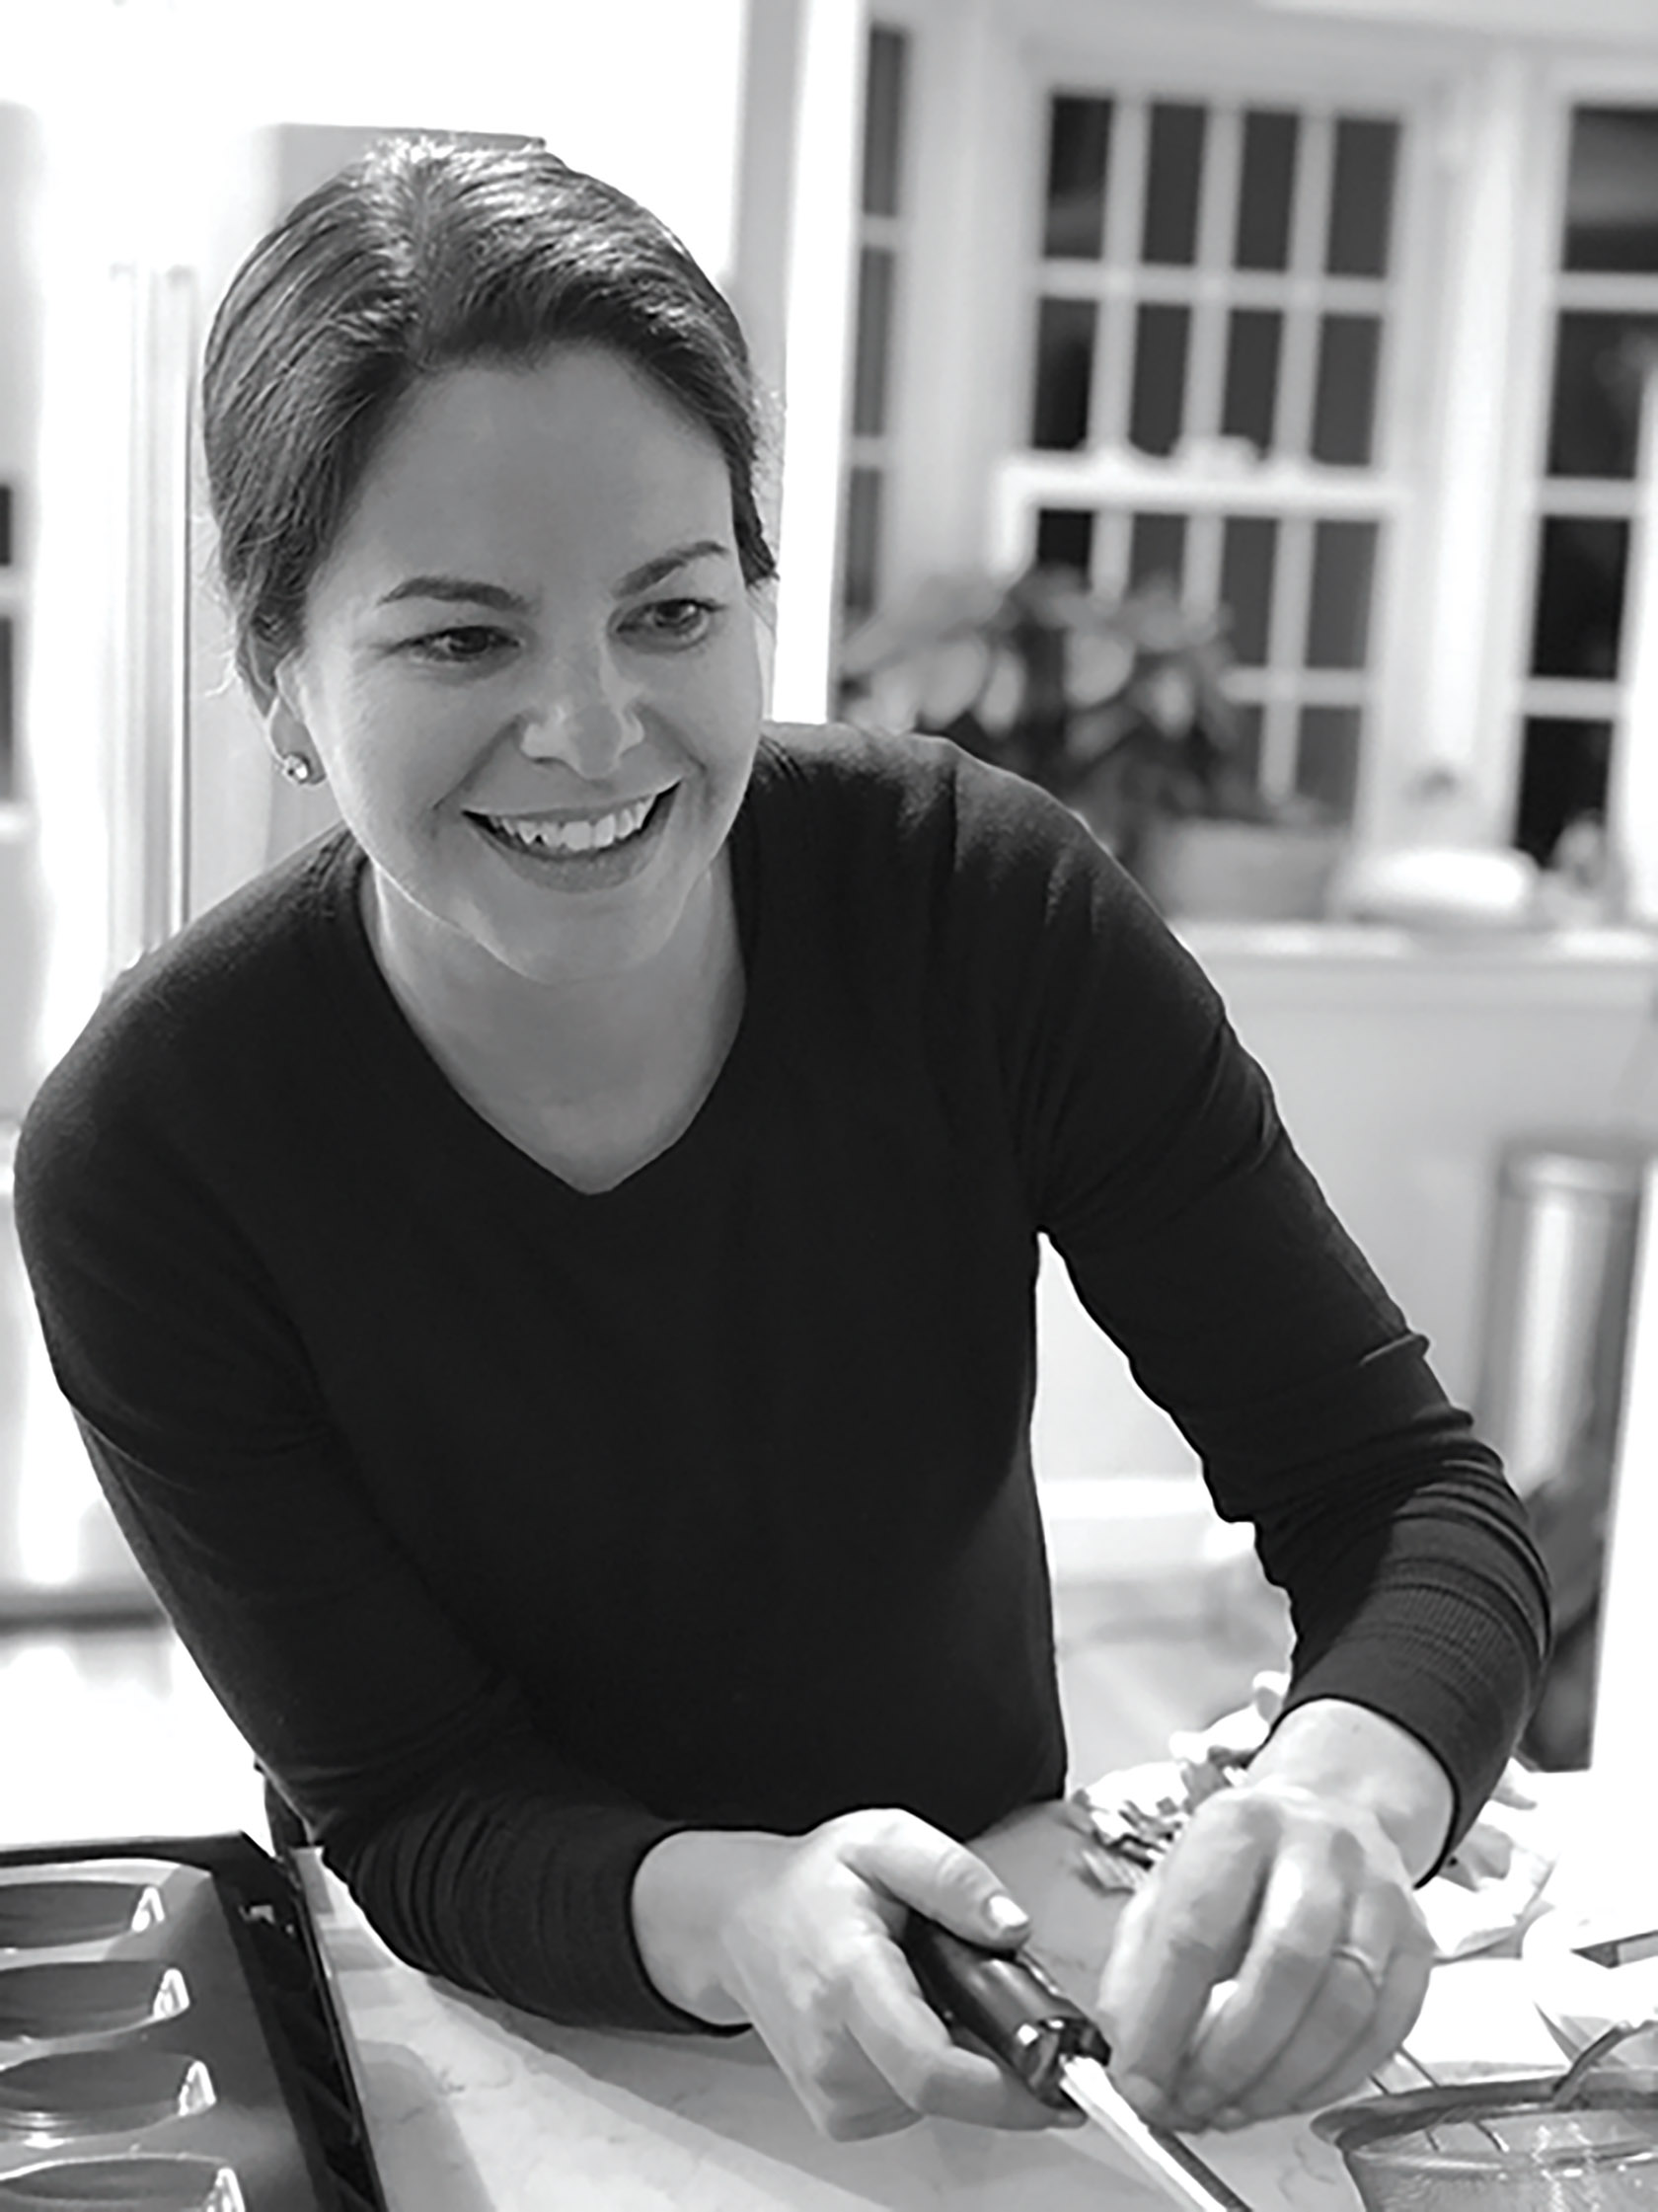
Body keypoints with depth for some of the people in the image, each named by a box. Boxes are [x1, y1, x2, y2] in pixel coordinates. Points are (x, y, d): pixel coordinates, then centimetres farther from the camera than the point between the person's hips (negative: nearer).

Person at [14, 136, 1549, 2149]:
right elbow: (410, 1811, -14)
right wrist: (731, 1919, -35)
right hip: (495, 2036, -2)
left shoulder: (980, 901, -17)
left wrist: (1350, 1791, -35)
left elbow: (1404, 1488, -15)